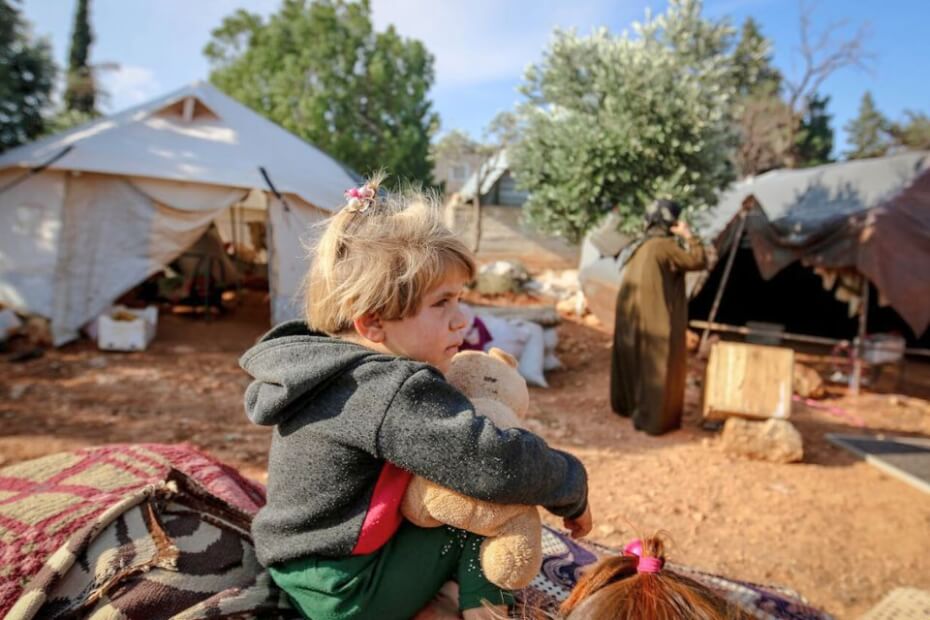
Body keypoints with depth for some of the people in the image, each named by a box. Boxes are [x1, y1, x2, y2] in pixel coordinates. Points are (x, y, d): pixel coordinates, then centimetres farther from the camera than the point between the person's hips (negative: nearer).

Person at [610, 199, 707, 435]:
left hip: (633, 315, 9)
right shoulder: (664, 246, -16)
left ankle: (627, 405, 35)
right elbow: (698, 262, -15)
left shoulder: (641, 245, 10)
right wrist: (689, 236, -6)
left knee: (635, 361, 21)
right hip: (656, 317, -9)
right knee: (660, 368, 0)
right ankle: (654, 419, 5)